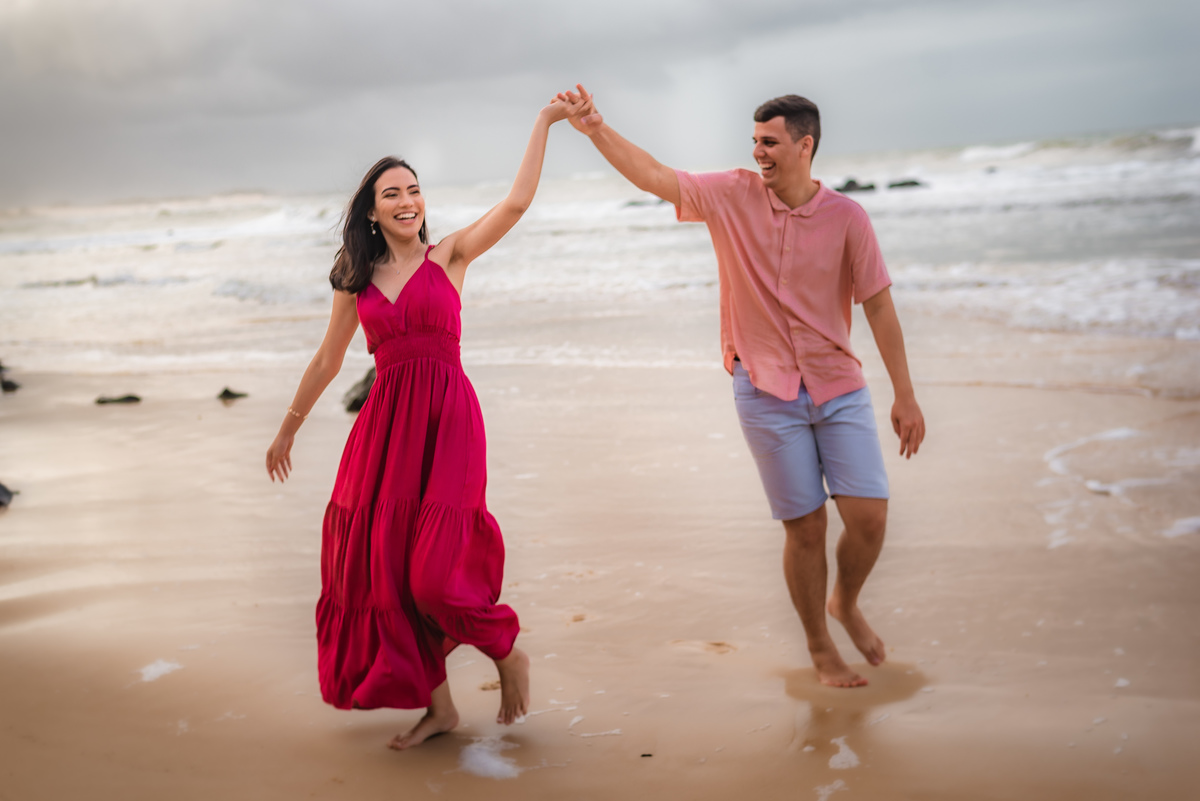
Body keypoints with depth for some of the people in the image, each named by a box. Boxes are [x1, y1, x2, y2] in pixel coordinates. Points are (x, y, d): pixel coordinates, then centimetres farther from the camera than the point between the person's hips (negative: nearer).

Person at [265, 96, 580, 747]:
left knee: (434, 568, -12)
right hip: (385, 425, 4)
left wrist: (543, 123, -11)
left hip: (446, 419, -4)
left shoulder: (449, 256, 3)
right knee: (383, 563, 3)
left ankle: (509, 655, 17)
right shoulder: (356, 280, 11)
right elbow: (326, 361, 20)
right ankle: (437, 705, 17)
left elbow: (515, 204, -9)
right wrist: (289, 427, 25)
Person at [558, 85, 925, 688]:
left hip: (839, 389, 1)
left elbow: (878, 307, -1)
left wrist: (905, 396, -1)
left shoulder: (846, 217, -5)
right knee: (805, 527, 4)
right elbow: (654, 177, -6)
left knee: (869, 518, -5)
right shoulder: (733, 196, -2)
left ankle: (846, 604, 28)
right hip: (768, 394, 0)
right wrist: (595, 128, -18)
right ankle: (820, 648, 25)